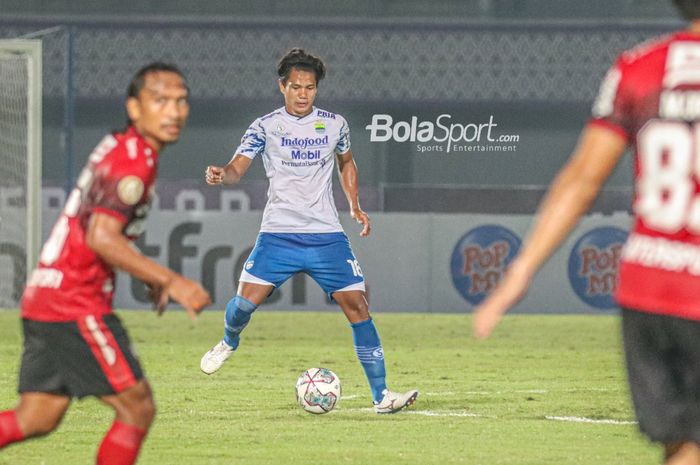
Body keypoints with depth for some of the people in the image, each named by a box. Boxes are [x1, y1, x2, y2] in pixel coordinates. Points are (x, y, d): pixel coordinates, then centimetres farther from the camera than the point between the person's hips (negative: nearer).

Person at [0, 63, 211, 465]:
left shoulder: (120, 148, 16)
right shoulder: (131, 161, -15)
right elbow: (101, 238, -26)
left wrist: (152, 278, 22)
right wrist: (170, 281, -24)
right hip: (76, 306, -10)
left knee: (38, 419, 9)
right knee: (138, 409, -5)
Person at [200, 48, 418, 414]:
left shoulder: (334, 124, 7)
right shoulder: (265, 126, 0)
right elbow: (238, 168, -9)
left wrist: (355, 207, 14)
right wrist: (222, 175, -31)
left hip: (326, 235, 2)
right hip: (278, 233, -1)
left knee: (356, 304, -8)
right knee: (247, 299, -13)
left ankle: (380, 395, -4)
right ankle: (229, 342, 25)